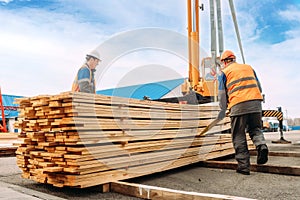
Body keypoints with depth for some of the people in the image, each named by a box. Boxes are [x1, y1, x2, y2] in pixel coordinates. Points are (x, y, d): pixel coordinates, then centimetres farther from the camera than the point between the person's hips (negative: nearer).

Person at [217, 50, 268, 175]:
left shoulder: (224, 72, 11)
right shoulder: (248, 67, 23)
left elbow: (222, 94, 7)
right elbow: (259, 87, 22)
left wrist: (223, 110, 16)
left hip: (238, 105, -4)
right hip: (256, 102, 4)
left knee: (239, 137, 3)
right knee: (255, 129, 18)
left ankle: (244, 165, 3)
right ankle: (261, 145, -12)